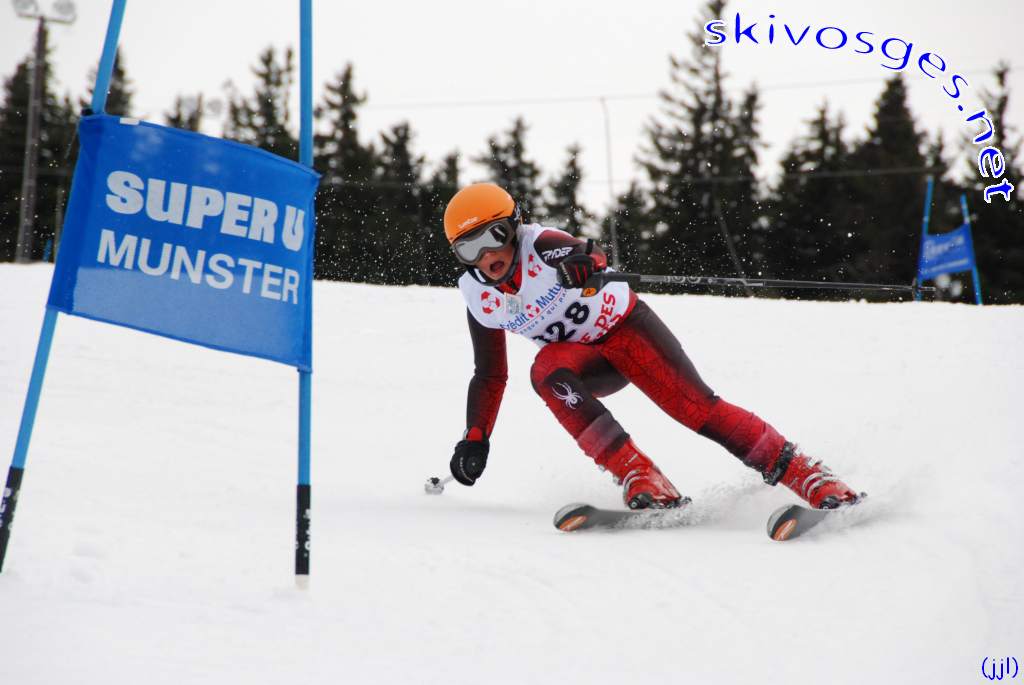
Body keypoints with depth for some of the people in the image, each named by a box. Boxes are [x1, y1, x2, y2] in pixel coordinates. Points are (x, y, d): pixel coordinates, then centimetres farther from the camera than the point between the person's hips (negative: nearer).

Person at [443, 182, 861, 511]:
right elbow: (489, 377, 4)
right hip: (584, 360, 4)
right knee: (547, 372, -31)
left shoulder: (539, 244, -21)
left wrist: (584, 261, -68)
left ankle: (802, 472, -13)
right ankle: (637, 476, -35)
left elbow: (584, 252, -43)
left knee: (695, 406, -20)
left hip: (625, 325, -3)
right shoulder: (480, 300, -6)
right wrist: (475, 438, -5)